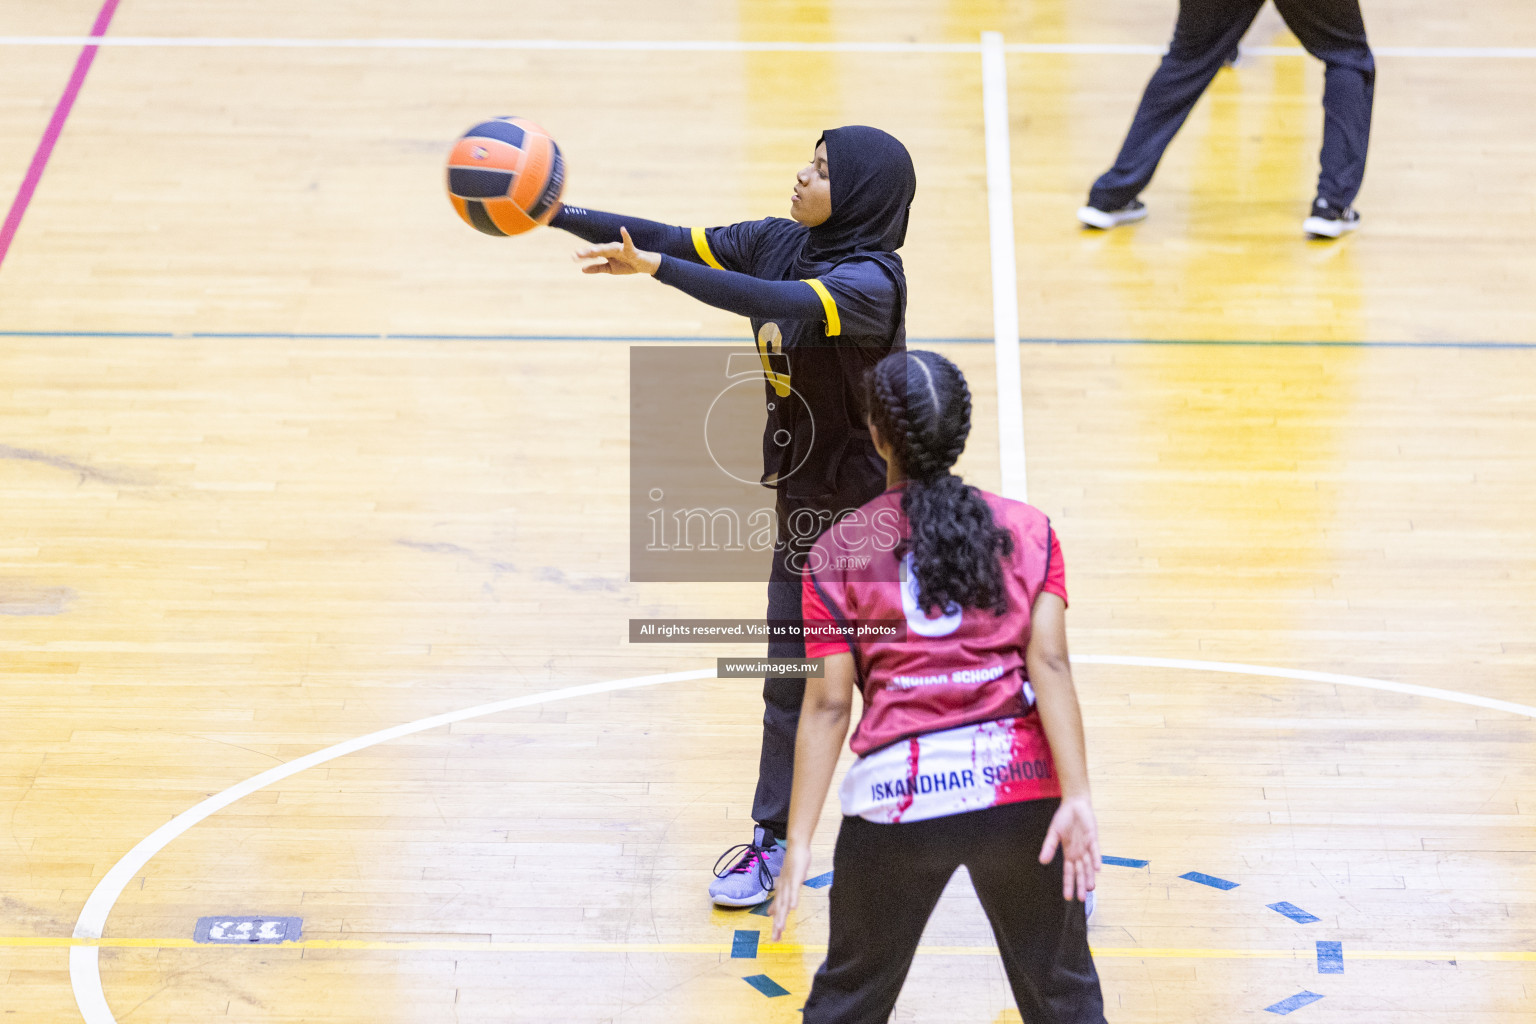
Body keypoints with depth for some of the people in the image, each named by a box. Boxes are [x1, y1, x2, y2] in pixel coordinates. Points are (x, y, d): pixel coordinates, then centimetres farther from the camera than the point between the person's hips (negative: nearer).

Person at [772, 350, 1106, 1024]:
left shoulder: (838, 552, 3)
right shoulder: (1028, 530, 6)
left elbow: (827, 704, -1)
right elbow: (1049, 663, -5)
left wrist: (799, 841, 1)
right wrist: (1076, 796, -10)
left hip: (897, 795, -1)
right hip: (1023, 787, 1)